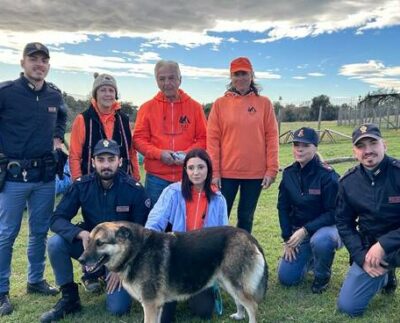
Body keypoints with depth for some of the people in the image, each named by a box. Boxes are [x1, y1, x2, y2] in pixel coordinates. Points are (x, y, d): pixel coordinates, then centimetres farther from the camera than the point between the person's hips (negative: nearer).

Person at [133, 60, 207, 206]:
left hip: (187, 177, 0)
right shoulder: (148, 107, 5)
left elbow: (203, 138, 6)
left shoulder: (194, 106, 6)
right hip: (156, 178, 0)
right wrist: (159, 153, -13)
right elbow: (139, 139, 2)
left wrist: (189, 153, -12)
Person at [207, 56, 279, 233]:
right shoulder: (220, 103, 2)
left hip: (256, 173, 1)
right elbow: (212, 139, -1)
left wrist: (271, 169, -5)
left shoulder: (264, 103, 4)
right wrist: (214, 171, -6)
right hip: (226, 172, 0)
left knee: (246, 217, 13)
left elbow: (271, 137, 2)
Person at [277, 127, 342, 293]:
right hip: (298, 231, 5)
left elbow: (333, 213, -19)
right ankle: (310, 258, 28)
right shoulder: (289, 173, -4)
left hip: (326, 227, -4)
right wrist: (287, 238, -4)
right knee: (286, 277, -3)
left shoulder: (327, 175, -20)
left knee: (320, 241, -40)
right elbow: (283, 207, 2)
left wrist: (306, 230, -26)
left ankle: (322, 275, -7)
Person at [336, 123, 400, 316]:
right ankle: (384, 276, 29)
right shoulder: (347, 182, -3)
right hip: (368, 249, 4)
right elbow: (344, 223, 4)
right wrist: (361, 257, -6)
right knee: (348, 306, 4)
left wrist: (383, 245, -25)